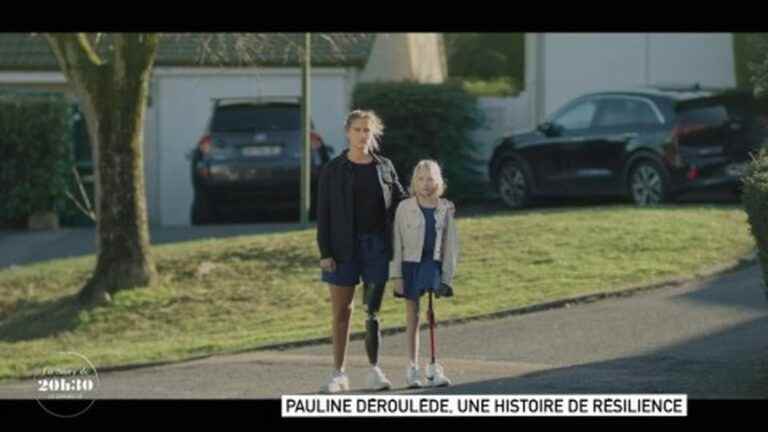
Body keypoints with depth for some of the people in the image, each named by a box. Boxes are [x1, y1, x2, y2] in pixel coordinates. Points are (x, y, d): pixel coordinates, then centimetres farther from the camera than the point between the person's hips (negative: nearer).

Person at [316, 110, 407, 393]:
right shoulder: (333, 170, 1)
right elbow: (323, 213, -2)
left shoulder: (384, 167, 7)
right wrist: (325, 252, -9)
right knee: (341, 311, 2)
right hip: (344, 247, -1)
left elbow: (399, 202, 14)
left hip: (377, 245, 2)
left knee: (373, 311, 4)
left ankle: (375, 370, 12)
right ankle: (339, 373, 8)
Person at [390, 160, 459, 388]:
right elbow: (396, 243, -1)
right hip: (411, 266, 0)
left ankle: (434, 367, -1)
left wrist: (447, 277, 0)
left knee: (434, 318, -6)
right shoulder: (405, 208, -1)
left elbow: (451, 245, 5)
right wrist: (396, 275, -6)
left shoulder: (446, 209, 3)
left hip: (434, 266, 1)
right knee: (412, 318, 7)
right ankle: (412, 368, 14)